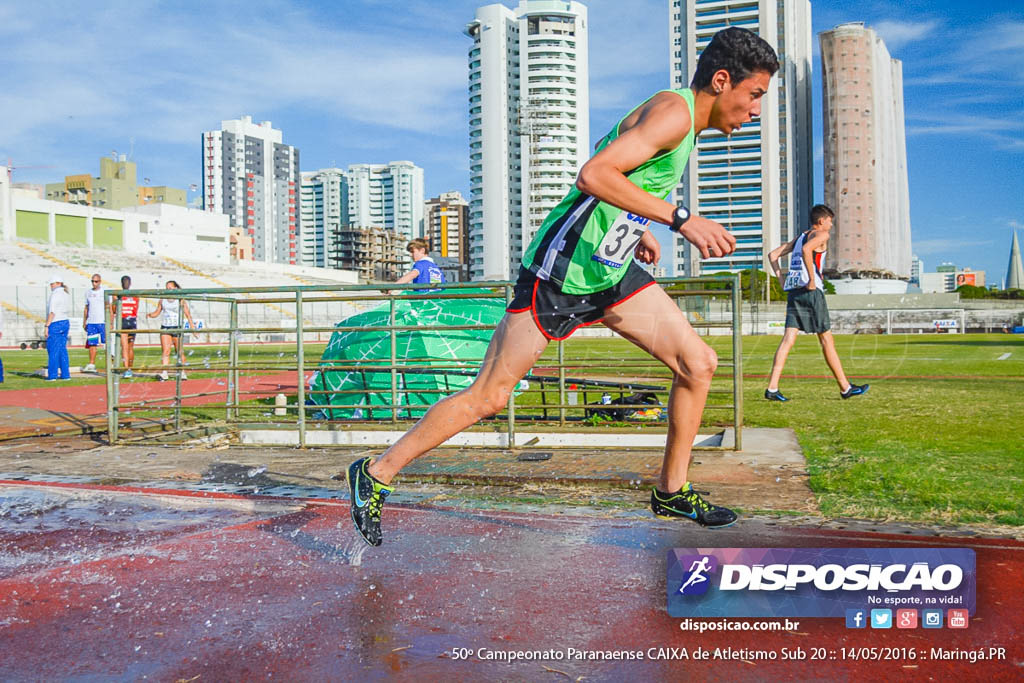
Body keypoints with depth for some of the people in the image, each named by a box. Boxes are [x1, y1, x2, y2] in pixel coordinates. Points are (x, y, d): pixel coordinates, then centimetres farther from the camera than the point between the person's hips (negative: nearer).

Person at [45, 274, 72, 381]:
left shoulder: (55, 295, -14)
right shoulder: (67, 294, 12)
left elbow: (52, 312, -18)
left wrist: (47, 326, -15)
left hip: (55, 324, -8)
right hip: (66, 322, 8)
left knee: (53, 350, -2)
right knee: (63, 350, 11)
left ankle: (52, 375, -1)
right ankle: (65, 374, 11)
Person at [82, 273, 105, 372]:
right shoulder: (88, 293, 14)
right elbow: (86, 308, 19)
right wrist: (84, 322, 15)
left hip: (103, 322, -3)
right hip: (91, 322, 3)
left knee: (107, 343, -4)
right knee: (92, 344, 1)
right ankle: (91, 364, 4)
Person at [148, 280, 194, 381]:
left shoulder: (181, 301, -1)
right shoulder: (162, 301, 8)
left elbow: (187, 314, -2)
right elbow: (157, 312, 13)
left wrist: (192, 327, -7)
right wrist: (150, 315, -9)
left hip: (177, 328, -2)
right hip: (165, 327, 2)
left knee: (180, 352, 4)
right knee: (165, 351, -9)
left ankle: (182, 372, 16)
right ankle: (164, 373, -14)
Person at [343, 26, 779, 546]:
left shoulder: (685, 120, 16)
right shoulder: (674, 111, -15)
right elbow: (593, 175, -29)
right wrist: (680, 219, -29)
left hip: (611, 270, 10)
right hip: (560, 270, -10)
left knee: (698, 363, 4)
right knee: (488, 396, -5)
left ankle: (672, 492, 19)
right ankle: (375, 475, 9)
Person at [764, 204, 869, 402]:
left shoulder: (799, 237, 24)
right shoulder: (820, 234, 0)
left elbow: (773, 255, 21)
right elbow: (806, 249, -22)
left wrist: (782, 281, 14)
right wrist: (813, 279, -19)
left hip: (793, 291, 7)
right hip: (810, 291, -7)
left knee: (788, 339, -2)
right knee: (827, 340, 1)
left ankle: (772, 388, -13)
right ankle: (845, 388, 11)